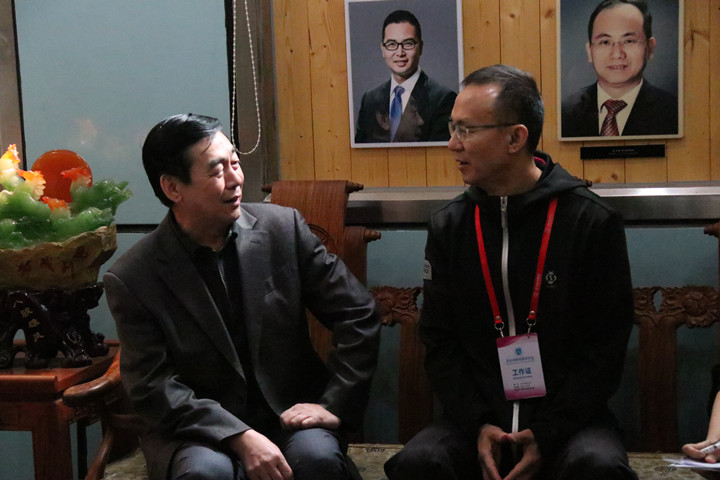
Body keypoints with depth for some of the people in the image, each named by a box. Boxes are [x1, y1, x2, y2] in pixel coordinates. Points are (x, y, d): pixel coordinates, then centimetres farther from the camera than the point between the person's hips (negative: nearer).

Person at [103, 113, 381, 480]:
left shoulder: (282, 227, -1)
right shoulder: (131, 280, -7)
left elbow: (359, 314, 2)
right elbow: (153, 388, -10)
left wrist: (334, 403, -8)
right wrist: (241, 437, -21)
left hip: (289, 412, 2)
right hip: (198, 431, -1)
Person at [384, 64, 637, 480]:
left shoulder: (592, 222, -4)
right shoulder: (448, 227, 5)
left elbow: (606, 347, -5)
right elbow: (440, 342, 5)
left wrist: (547, 434, -14)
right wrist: (478, 424, -10)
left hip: (568, 415, -1)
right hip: (478, 417, 2)